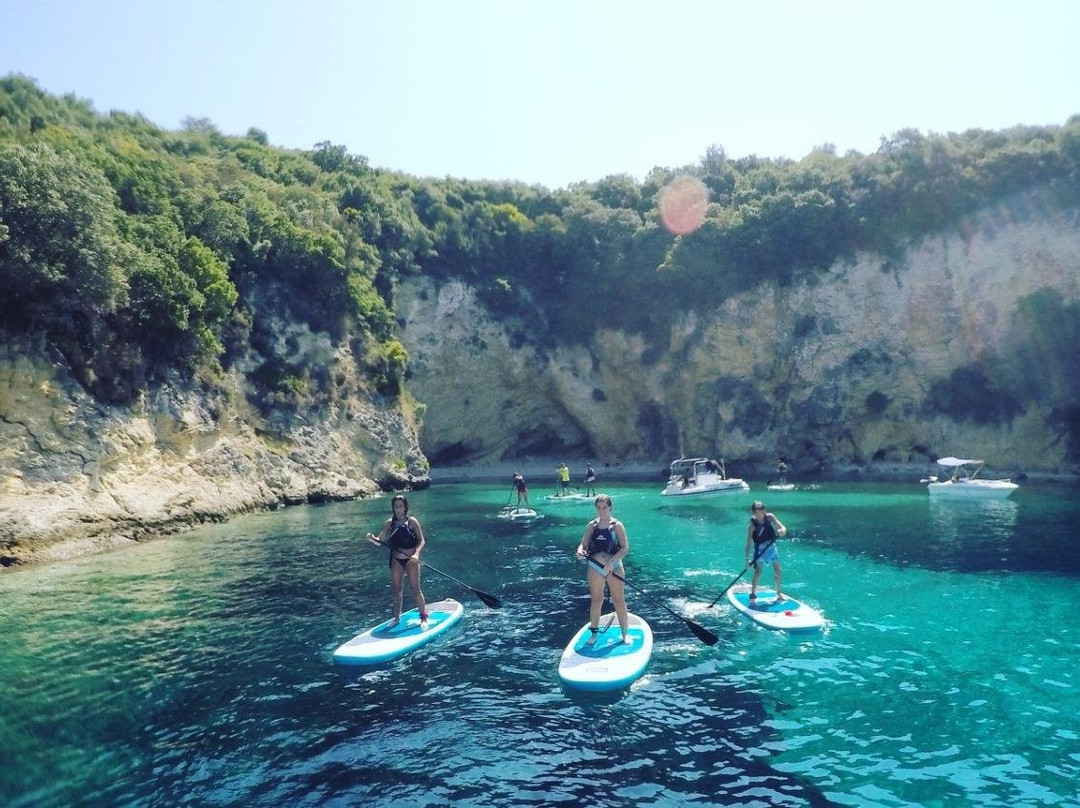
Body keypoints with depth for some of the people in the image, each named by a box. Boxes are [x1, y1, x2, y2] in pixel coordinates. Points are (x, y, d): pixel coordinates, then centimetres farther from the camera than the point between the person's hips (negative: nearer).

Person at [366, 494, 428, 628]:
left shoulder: (412, 521, -6)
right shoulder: (389, 523, 2)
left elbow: (421, 540, -7)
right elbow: (380, 541, -2)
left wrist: (416, 553, -23)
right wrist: (373, 539, -24)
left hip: (411, 559, -3)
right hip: (396, 560, 3)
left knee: (415, 588, -3)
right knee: (397, 589, 9)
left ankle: (424, 617, 7)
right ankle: (397, 618, 22)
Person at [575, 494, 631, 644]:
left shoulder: (617, 525, -6)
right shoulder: (591, 526, 4)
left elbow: (625, 548, -13)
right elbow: (583, 544, 2)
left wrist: (611, 562, -23)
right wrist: (580, 551, -22)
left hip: (614, 567, -3)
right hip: (595, 568, 3)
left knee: (619, 600, 3)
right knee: (595, 600, 10)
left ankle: (625, 633, 15)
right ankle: (594, 633, 23)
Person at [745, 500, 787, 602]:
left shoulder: (769, 517, -9)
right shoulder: (753, 524, -16)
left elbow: (782, 527, -14)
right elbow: (749, 543, -17)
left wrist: (782, 530, -40)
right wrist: (747, 558, -21)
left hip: (771, 546, 4)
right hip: (760, 548, -3)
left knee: (777, 570, 4)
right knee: (758, 571, -13)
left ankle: (779, 593, 21)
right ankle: (752, 593, 0)